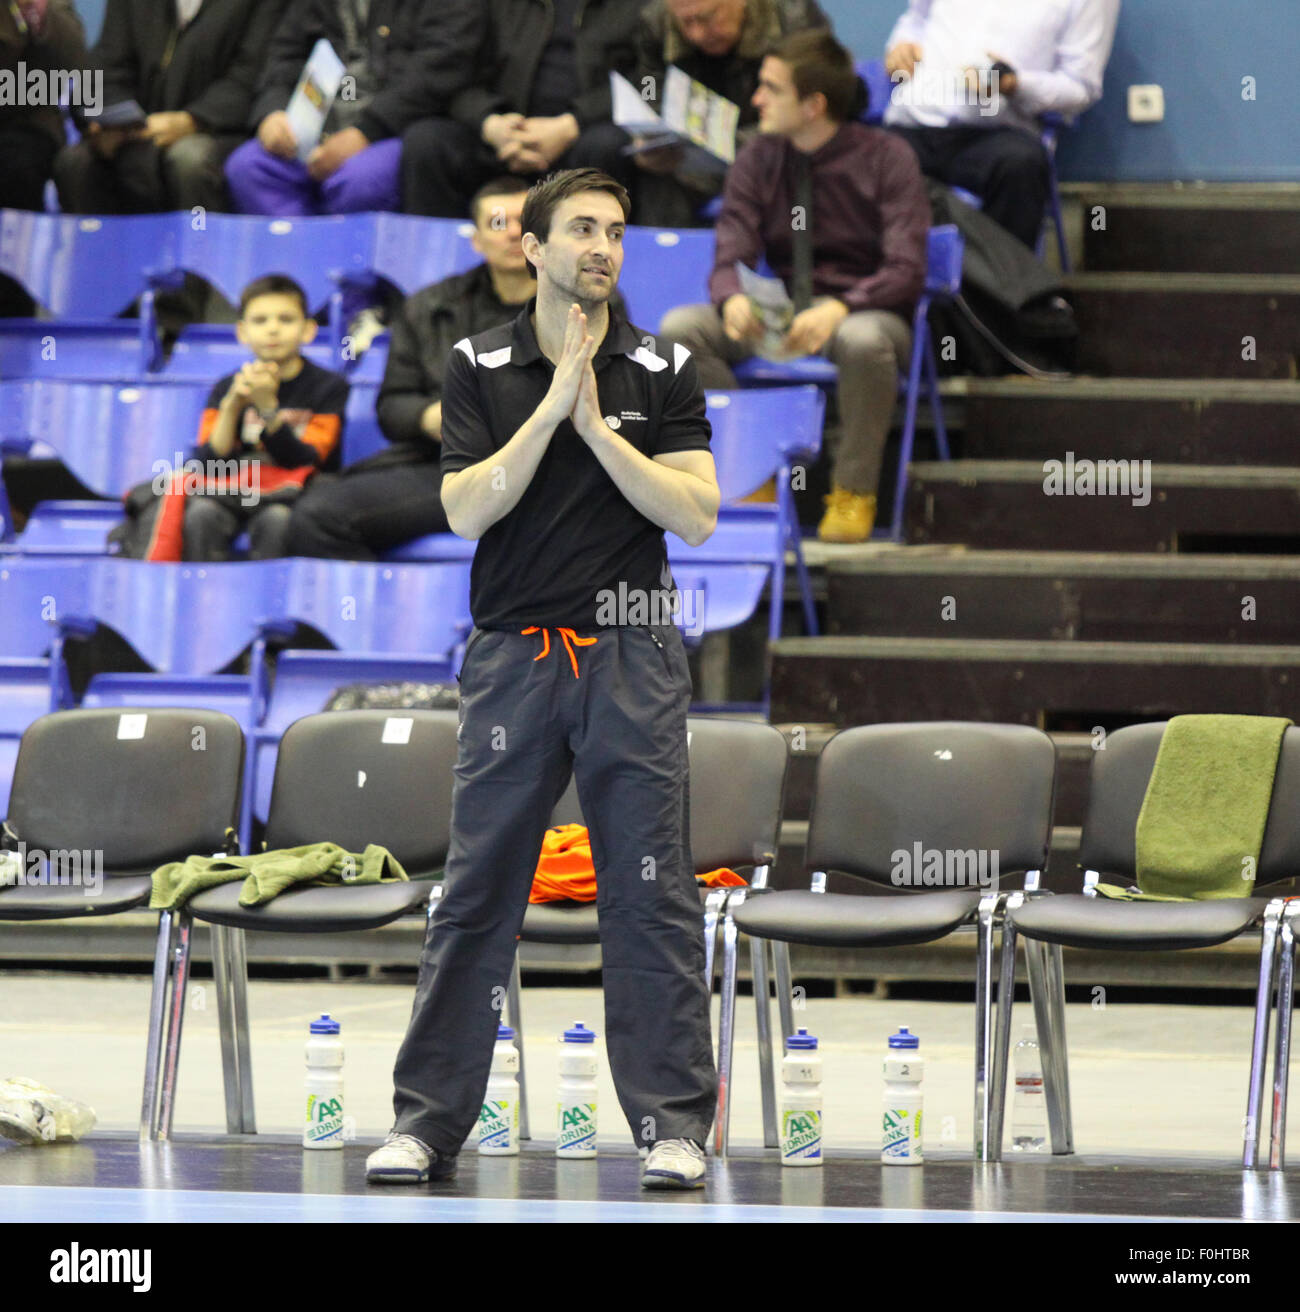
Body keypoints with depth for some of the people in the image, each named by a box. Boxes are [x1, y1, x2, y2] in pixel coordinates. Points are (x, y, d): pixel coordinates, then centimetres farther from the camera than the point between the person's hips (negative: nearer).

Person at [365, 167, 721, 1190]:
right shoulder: (480, 367, 5)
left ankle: (674, 1125, 3)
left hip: (631, 655, 0)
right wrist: (553, 405, -13)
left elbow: (697, 513, -4)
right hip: (512, 653, 0)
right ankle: (428, 1122, 6)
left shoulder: (663, 371, 5)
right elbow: (467, 508, -6)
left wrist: (598, 426, -12)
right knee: (476, 895, 1)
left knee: (652, 896, -1)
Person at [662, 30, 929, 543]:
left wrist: (839, 308, -32)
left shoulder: (885, 159, -6)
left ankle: (853, 492, -21)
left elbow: (906, 270, -13)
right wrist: (733, 298, -27)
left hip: (861, 312, -4)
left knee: (863, 340, -41)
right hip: (779, 312, 4)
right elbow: (730, 255, -1)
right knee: (679, 327, -21)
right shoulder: (758, 160, 5)